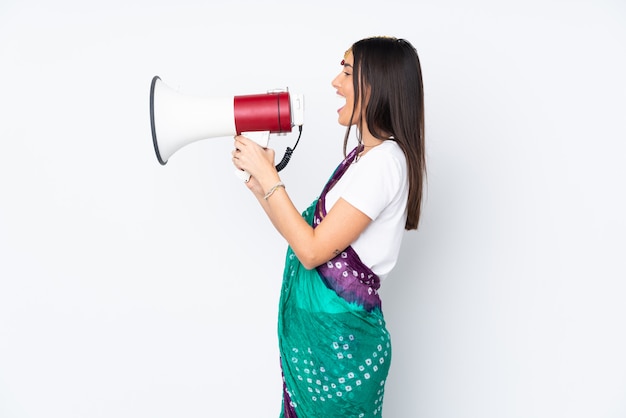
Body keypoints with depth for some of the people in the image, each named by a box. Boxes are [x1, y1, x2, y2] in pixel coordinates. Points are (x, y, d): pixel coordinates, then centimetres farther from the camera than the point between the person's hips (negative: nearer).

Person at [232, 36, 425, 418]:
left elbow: (312, 250, -22)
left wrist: (268, 176, -17)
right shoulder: (364, 154, 10)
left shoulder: (384, 162, -21)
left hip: (340, 338, -9)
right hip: (316, 328, 9)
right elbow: (310, 234, 7)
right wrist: (260, 184, 0)